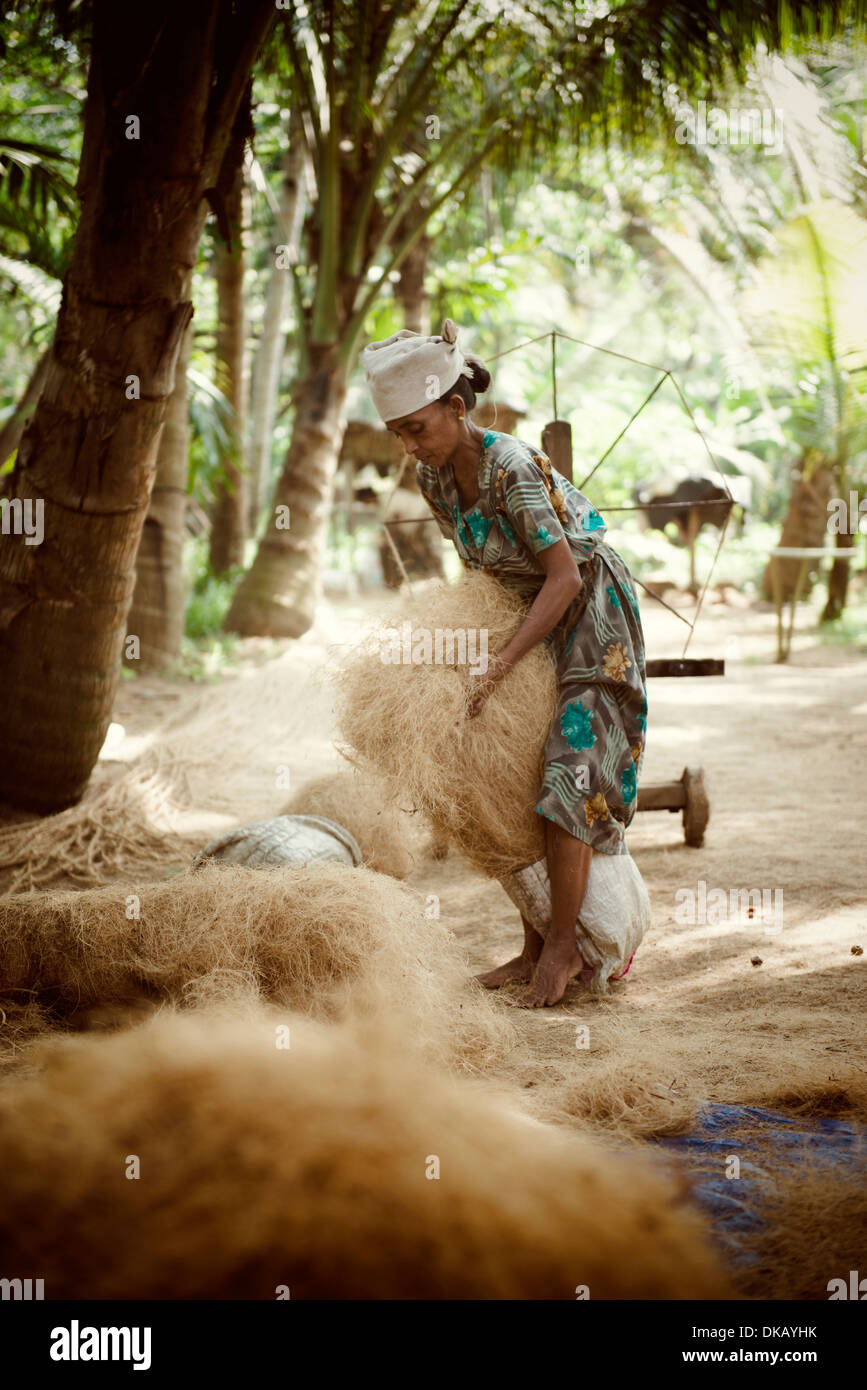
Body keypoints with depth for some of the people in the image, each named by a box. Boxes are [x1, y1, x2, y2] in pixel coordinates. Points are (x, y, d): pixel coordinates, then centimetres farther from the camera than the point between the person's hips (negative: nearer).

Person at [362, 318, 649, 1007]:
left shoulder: (513, 467, -28)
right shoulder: (435, 477, -4)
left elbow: (565, 576, -28)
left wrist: (497, 670, -30)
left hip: (592, 609, -8)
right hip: (530, 611, 8)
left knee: (569, 772, -15)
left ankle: (564, 944, -7)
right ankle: (535, 947, 11)